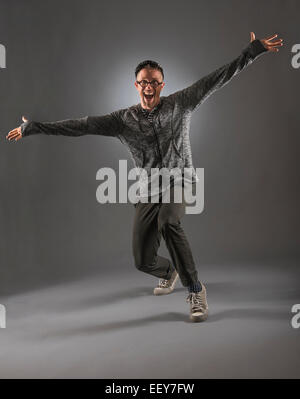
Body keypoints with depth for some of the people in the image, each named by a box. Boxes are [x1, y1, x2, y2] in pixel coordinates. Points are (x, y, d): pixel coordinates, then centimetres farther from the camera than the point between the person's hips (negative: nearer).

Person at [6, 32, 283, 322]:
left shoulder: (179, 104, -2)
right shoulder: (123, 120, 1)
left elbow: (216, 79, -6)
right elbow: (81, 125, 0)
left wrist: (254, 50, -11)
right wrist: (34, 128, -1)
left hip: (180, 182, -2)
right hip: (149, 192, 3)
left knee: (167, 222, -36)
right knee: (143, 261, 1)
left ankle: (196, 291, -19)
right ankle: (169, 272, 41)